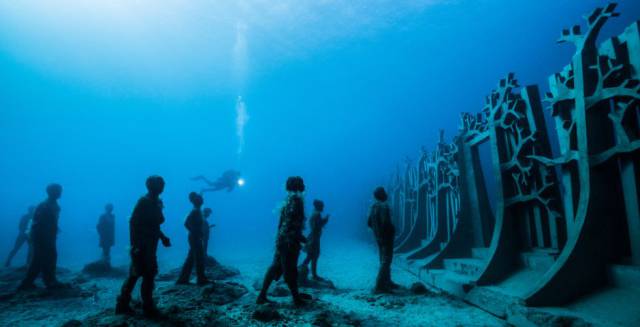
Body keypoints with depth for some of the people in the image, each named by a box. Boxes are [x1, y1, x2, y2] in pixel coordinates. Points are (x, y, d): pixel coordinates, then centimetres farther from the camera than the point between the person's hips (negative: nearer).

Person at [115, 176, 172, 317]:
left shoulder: (156, 202, 11)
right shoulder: (144, 201, -15)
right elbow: (133, 223, -20)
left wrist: (162, 237, 12)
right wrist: (135, 244, -24)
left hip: (148, 245, 9)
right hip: (142, 245, -9)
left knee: (135, 274, 13)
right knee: (148, 275, -2)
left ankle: (123, 305, 23)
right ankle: (148, 307, 8)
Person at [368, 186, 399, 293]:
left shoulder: (373, 206, 8)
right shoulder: (384, 206, -17)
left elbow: (369, 223, 12)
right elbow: (386, 222, -26)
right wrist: (393, 230, -12)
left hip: (378, 237, 9)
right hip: (386, 236, -9)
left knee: (384, 260, 18)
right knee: (386, 261, -5)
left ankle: (387, 282, 28)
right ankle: (379, 286, -6)